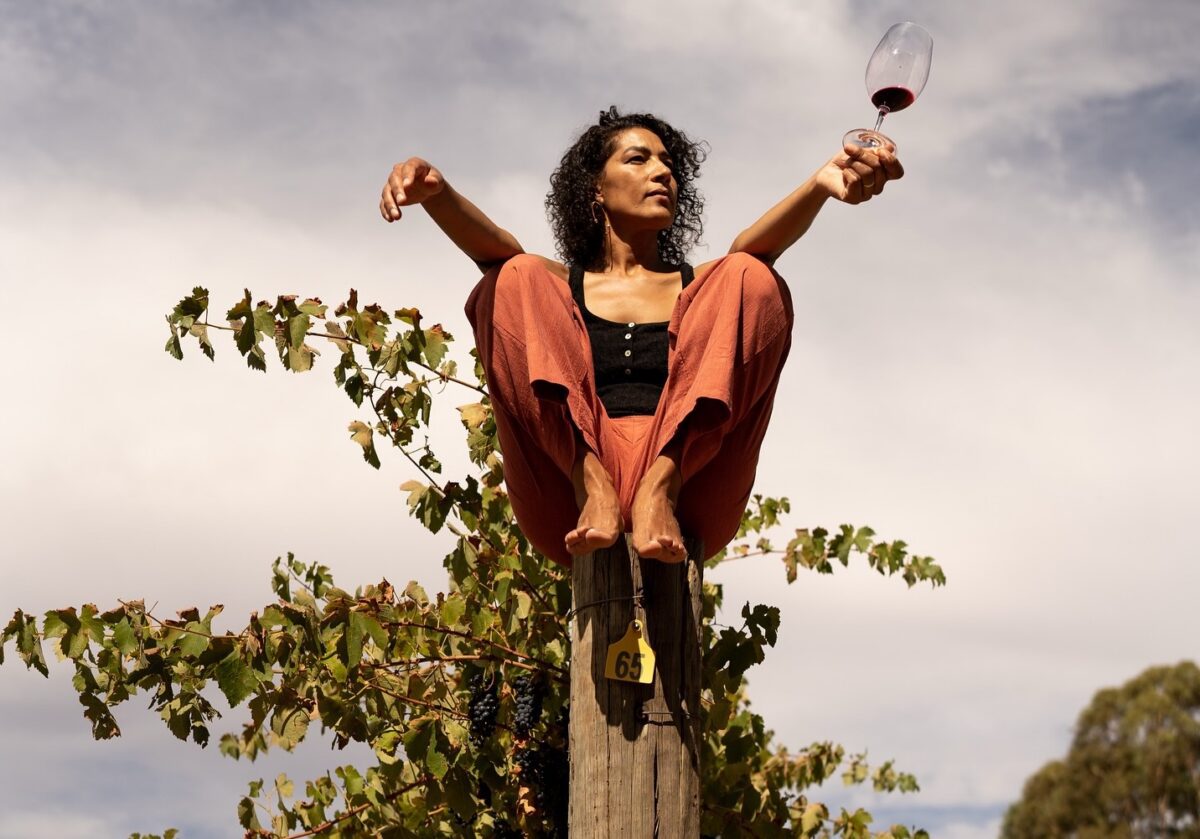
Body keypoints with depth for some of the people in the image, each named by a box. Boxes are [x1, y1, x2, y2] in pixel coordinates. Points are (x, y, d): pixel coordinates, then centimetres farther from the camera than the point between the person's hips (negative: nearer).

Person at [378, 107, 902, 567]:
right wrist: (434, 192, -24)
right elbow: (493, 244, 0)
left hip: (687, 485, 1)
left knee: (753, 280, -10)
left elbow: (755, 248, 0)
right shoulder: (554, 287, 22)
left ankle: (661, 491, -28)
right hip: (574, 508, 0)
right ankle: (592, 488, -28)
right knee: (514, 281, -9)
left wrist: (820, 186, -23)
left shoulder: (700, 288, 23)